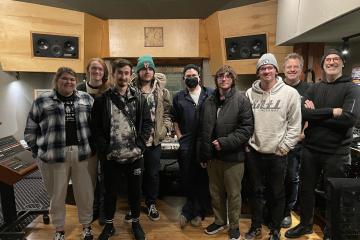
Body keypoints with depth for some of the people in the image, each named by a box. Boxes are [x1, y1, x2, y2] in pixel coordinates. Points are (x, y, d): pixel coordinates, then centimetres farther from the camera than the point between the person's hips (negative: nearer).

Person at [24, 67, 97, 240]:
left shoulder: (86, 99, 7)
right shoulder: (42, 101, 2)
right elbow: (30, 131, 6)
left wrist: (93, 146, 5)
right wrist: (40, 151, 3)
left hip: (84, 154, 1)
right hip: (54, 156, -1)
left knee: (85, 192, 11)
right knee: (57, 194, 13)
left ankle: (86, 226, 32)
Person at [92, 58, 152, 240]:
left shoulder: (139, 99, 1)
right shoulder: (102, 100, -2)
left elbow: (147, 123, 1)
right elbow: (96, 127, -3)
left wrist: (140, 145, -9)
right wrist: (104, 149, -11)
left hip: (134, 155, 1)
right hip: (111, 156, 0)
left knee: (135, 190, 14)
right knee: (110, 191, 14)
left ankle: (135, 223, 36)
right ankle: (109, 224, 35)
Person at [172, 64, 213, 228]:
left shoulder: (211, 94, 2)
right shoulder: (179, 97, 8)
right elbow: (175, 120, 11)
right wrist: (180, 137, 3)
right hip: (186, 145, 1)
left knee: (204, 178, 8)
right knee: (187, 178, 7)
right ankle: (196, 211, 26)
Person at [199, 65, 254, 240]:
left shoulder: (241, 99, -6)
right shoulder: (209, 102, 7)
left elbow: (247, 127, -12)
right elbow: (204, 130, 12)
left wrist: (226, 142, -19)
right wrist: (203, 154, 11)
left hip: (233, 156, -4)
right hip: (212, 155, 4)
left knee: (233, 193, 10)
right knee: (216, 192, 17)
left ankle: (234, 225, 30)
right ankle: (219, 220, 38)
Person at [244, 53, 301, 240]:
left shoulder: (290, 93, -6)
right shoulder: (250, 93, 2)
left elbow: (295, 124, -4)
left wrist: (285, 146, -8)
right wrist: (246, 142, 1)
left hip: (277, 154, -2)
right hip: (254, 152, 2)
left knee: (277, 194, 12)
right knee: (256, 191, 15)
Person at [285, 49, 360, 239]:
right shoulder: (314, 88, 7)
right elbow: (302, 113, -10)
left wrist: (316, 114, -14)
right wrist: (331, 112, -18)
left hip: (336, 152, -3)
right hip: (310, 149, 4)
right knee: (306, 188, 16)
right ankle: (305, 224, 37)